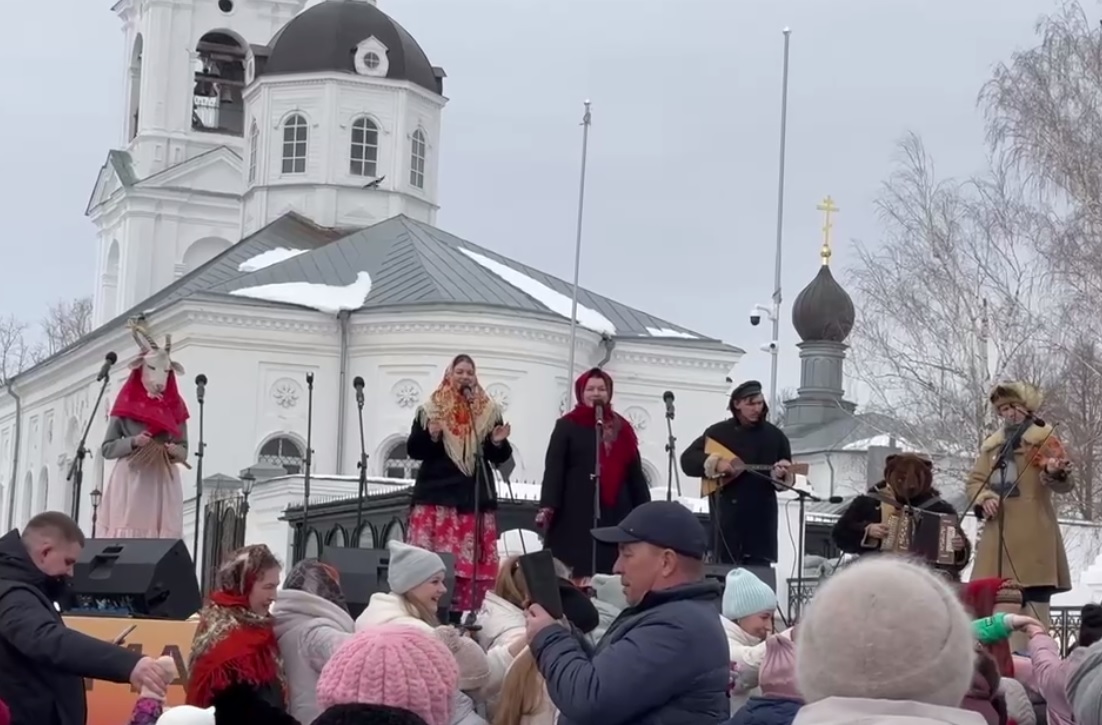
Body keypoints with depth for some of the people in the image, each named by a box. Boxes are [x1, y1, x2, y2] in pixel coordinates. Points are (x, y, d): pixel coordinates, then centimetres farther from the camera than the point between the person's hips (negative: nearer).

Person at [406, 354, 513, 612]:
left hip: (476, 496, 2)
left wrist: (498, 443, -10)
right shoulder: (431, 409, 5)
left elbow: (499, 458, 11)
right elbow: (413, 450, 2)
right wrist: (431, 436, -15)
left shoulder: (488, 411, 9)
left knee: (474, 563, -3)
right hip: (437, 494, -2)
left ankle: (467, 611, 1)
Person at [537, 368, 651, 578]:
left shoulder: (621, 428, 14)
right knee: (573, 574, -8)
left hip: (614, 513, 3)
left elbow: (635, 472, 16)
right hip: (576, 513, -3)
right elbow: (553, 469, -3)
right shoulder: (567, 426, 4)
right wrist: (547, 507, -15)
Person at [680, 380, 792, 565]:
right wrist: (714, 463, -13)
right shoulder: (718, 432, 5)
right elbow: (687, 460, 2)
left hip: (761, 517, 0)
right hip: (726, 514, 0)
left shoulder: (775, 436, 7)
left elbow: (788, 478, 8)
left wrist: (781, 475, -15)